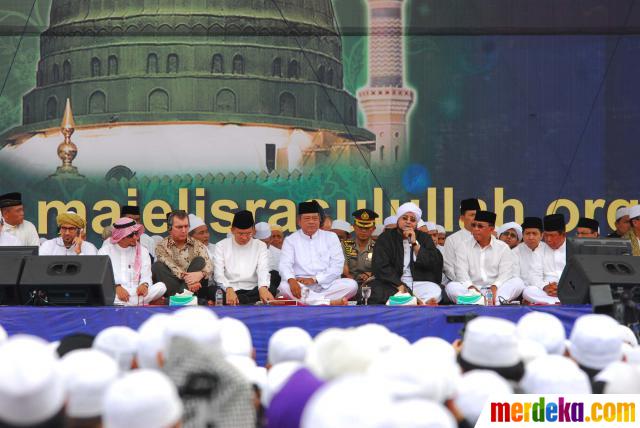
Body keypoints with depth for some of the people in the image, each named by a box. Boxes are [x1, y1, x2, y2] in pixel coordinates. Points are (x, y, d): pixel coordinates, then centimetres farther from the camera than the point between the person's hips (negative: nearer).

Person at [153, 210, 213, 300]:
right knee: (157, 266, -21)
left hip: (194, 289, 1)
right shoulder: (162, 246, 4)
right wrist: (185, 277, -33)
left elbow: (208, 266, -8)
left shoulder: (197, 245, 8)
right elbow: (170, 266, -14)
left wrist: (201, 274, -32)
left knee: (200, 261, -19)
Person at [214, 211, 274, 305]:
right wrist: (229, 289, -25)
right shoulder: (221, 246, 10)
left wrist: (263, 287, -29)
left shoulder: (260, 246, 12)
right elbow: (218, 273, -2)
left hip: (253, 291, 1)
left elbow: (263, 270, -4)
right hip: (229, 291, -1)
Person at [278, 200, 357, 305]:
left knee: (351, 284, -26)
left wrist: (315, 279, -12)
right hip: (301, 286, -1)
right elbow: (285, 265, -2)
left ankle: (303, 300, -30)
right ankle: (330, 302, -36)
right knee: (284, 286, -32)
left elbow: (337, 265, 2)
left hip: (327, 285, 1)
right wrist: (291, 280, -26)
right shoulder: (290, 240, 11)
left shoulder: (331, 237, 11)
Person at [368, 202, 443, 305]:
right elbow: (380, 267, -3)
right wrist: (400, 285, -16)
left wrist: (415, 244, -7)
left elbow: (435, 263, 1)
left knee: (435, 292, -32)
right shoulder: (385, 238, 9)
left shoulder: (424, 238, 15)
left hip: (420, 282, 2)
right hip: (393, 284, -2)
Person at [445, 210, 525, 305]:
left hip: (497, 290, 0)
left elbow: (505, 273, -2)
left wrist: (494, 287, -23)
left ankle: (497, 301, -54)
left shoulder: (503, 247, 10)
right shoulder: (464, 247, 12)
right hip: (472, 290, 0)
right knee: (451, 287, -27)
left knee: (518, 282, -26)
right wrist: (470, 287, -22)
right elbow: (461, 272, -1)